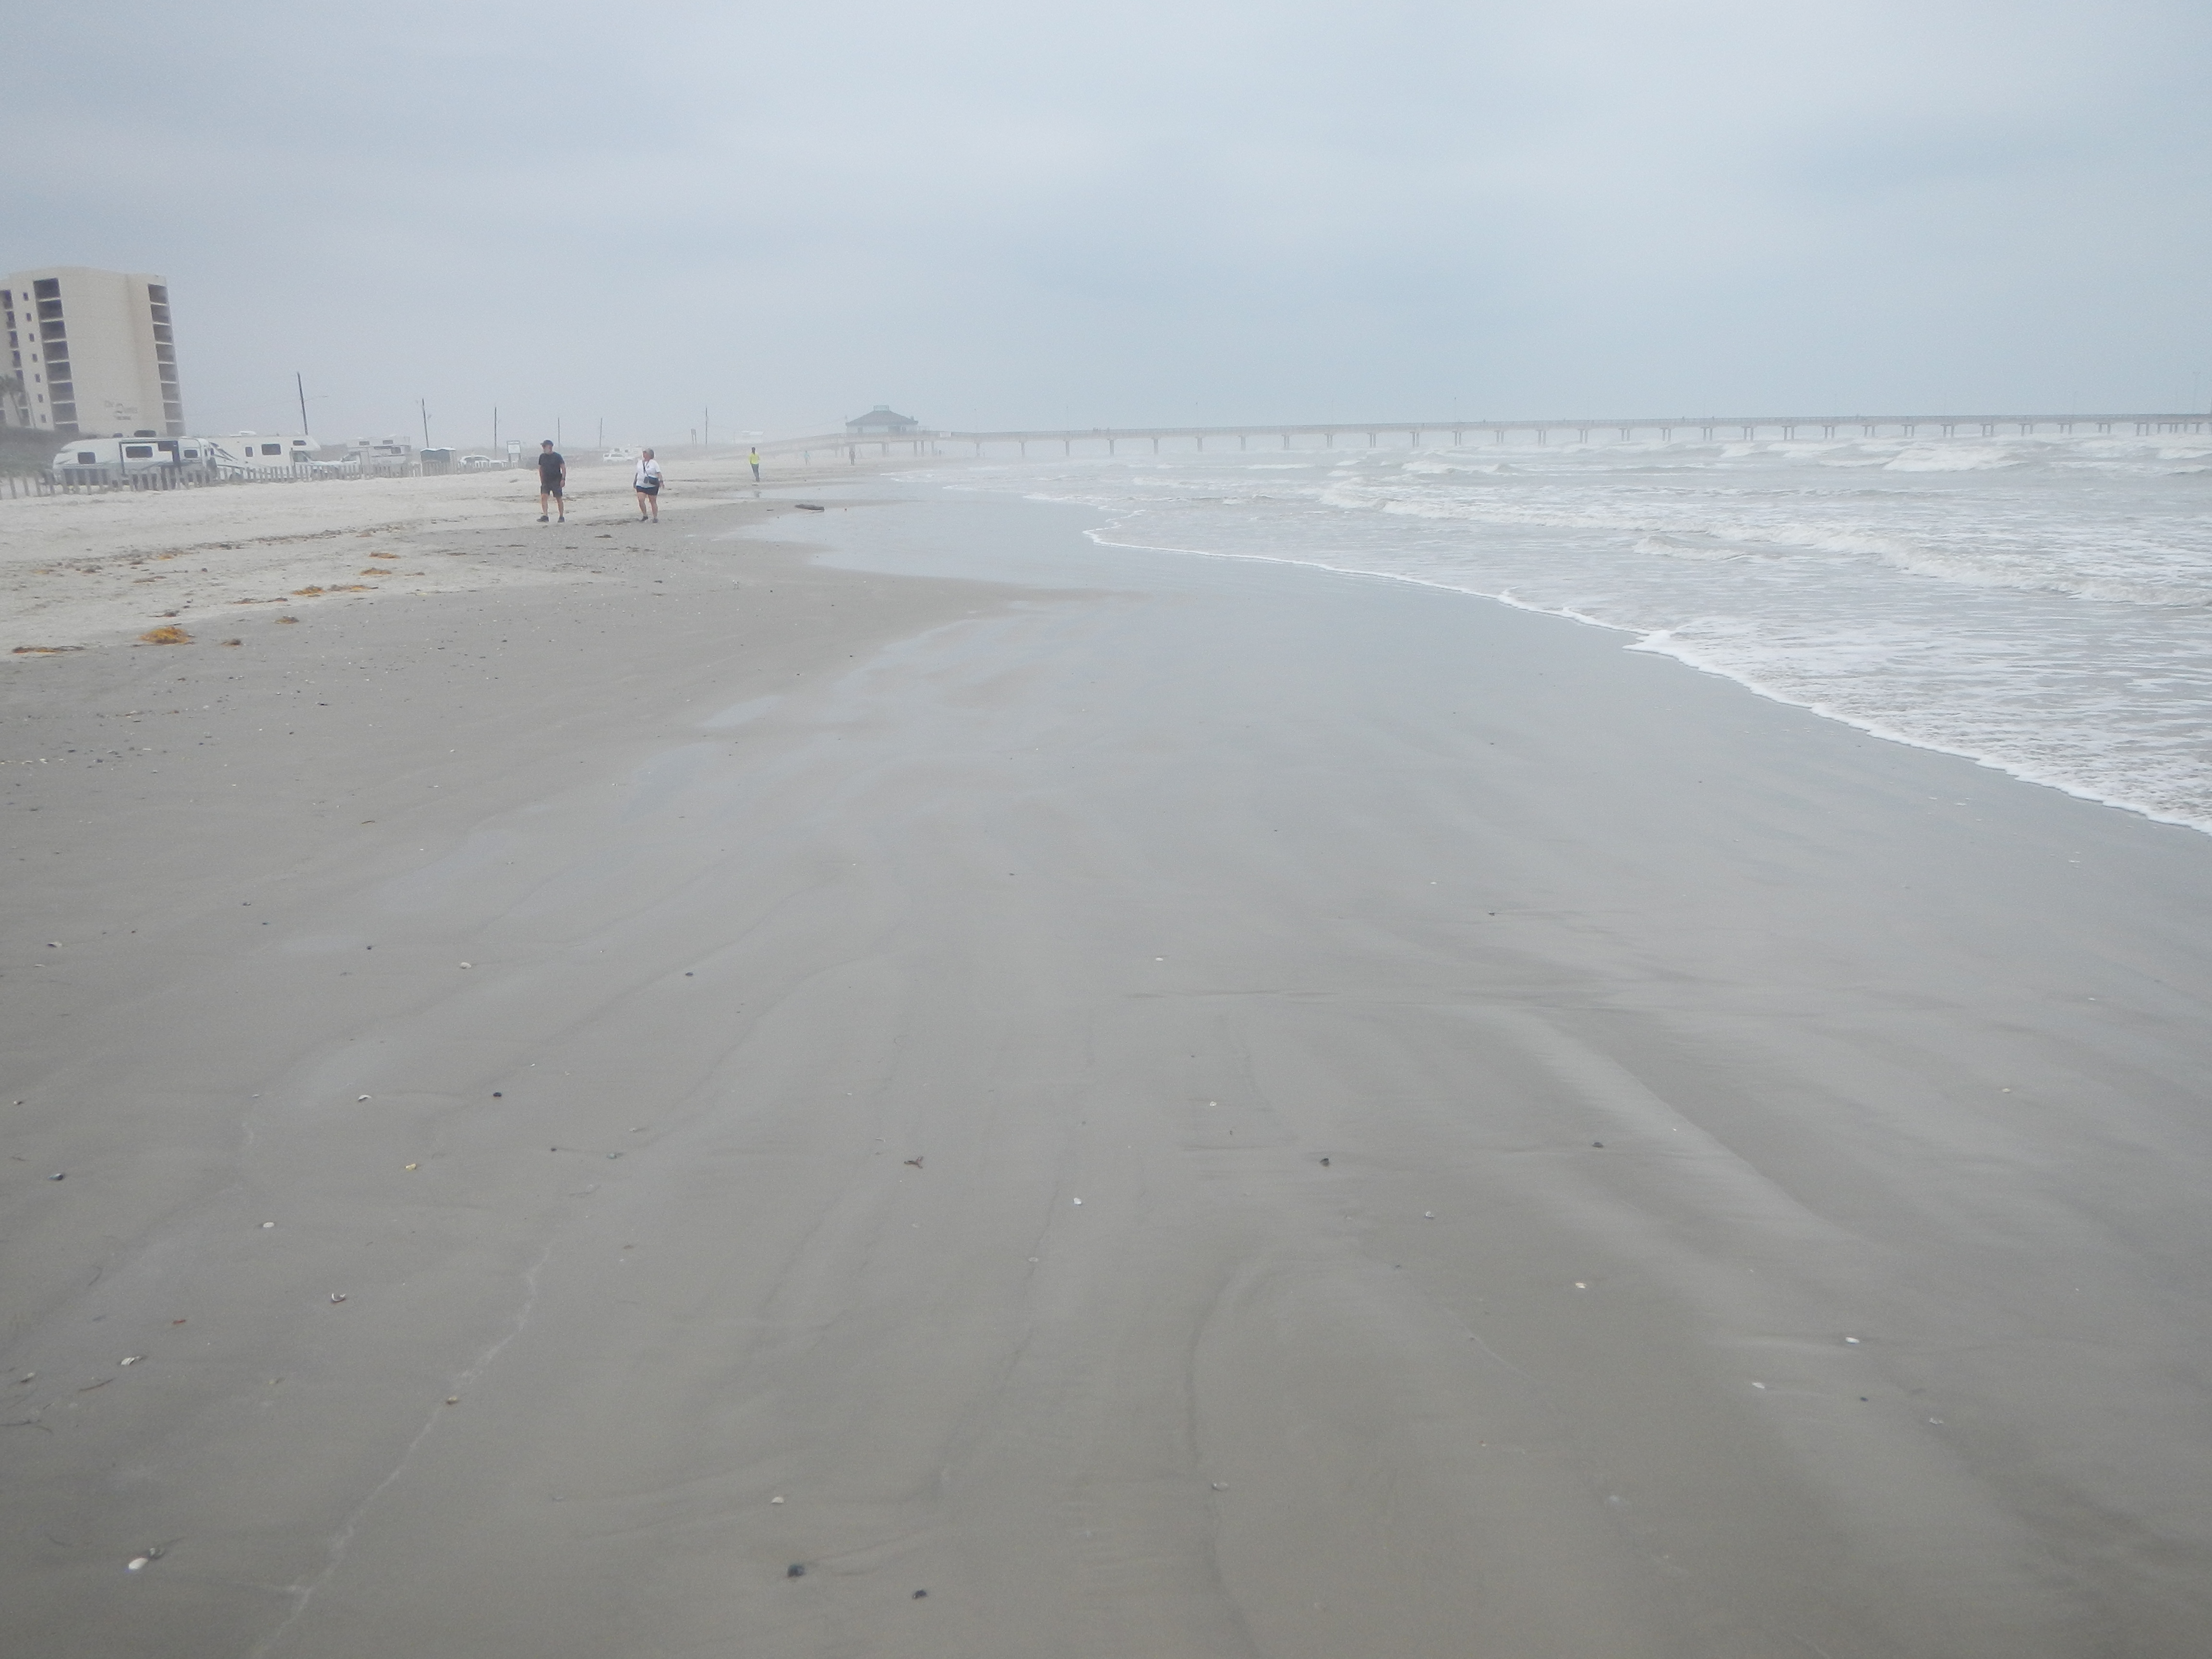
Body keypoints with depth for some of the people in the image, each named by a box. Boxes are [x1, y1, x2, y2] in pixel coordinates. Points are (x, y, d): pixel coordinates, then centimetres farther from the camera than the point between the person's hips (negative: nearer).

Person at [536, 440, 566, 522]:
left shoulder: (557, 456, -6)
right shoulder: (542, 457, 7)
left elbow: (563, 468, -5)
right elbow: (541, 469, 17)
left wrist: (563, 479, -12)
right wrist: (541, 480, 13)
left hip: (556, 481, -4)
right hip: (546, 481, 4)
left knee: (559, 499, 1)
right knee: (544, 497, -11)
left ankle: (562, 517, 11)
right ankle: (545, 516, -14)